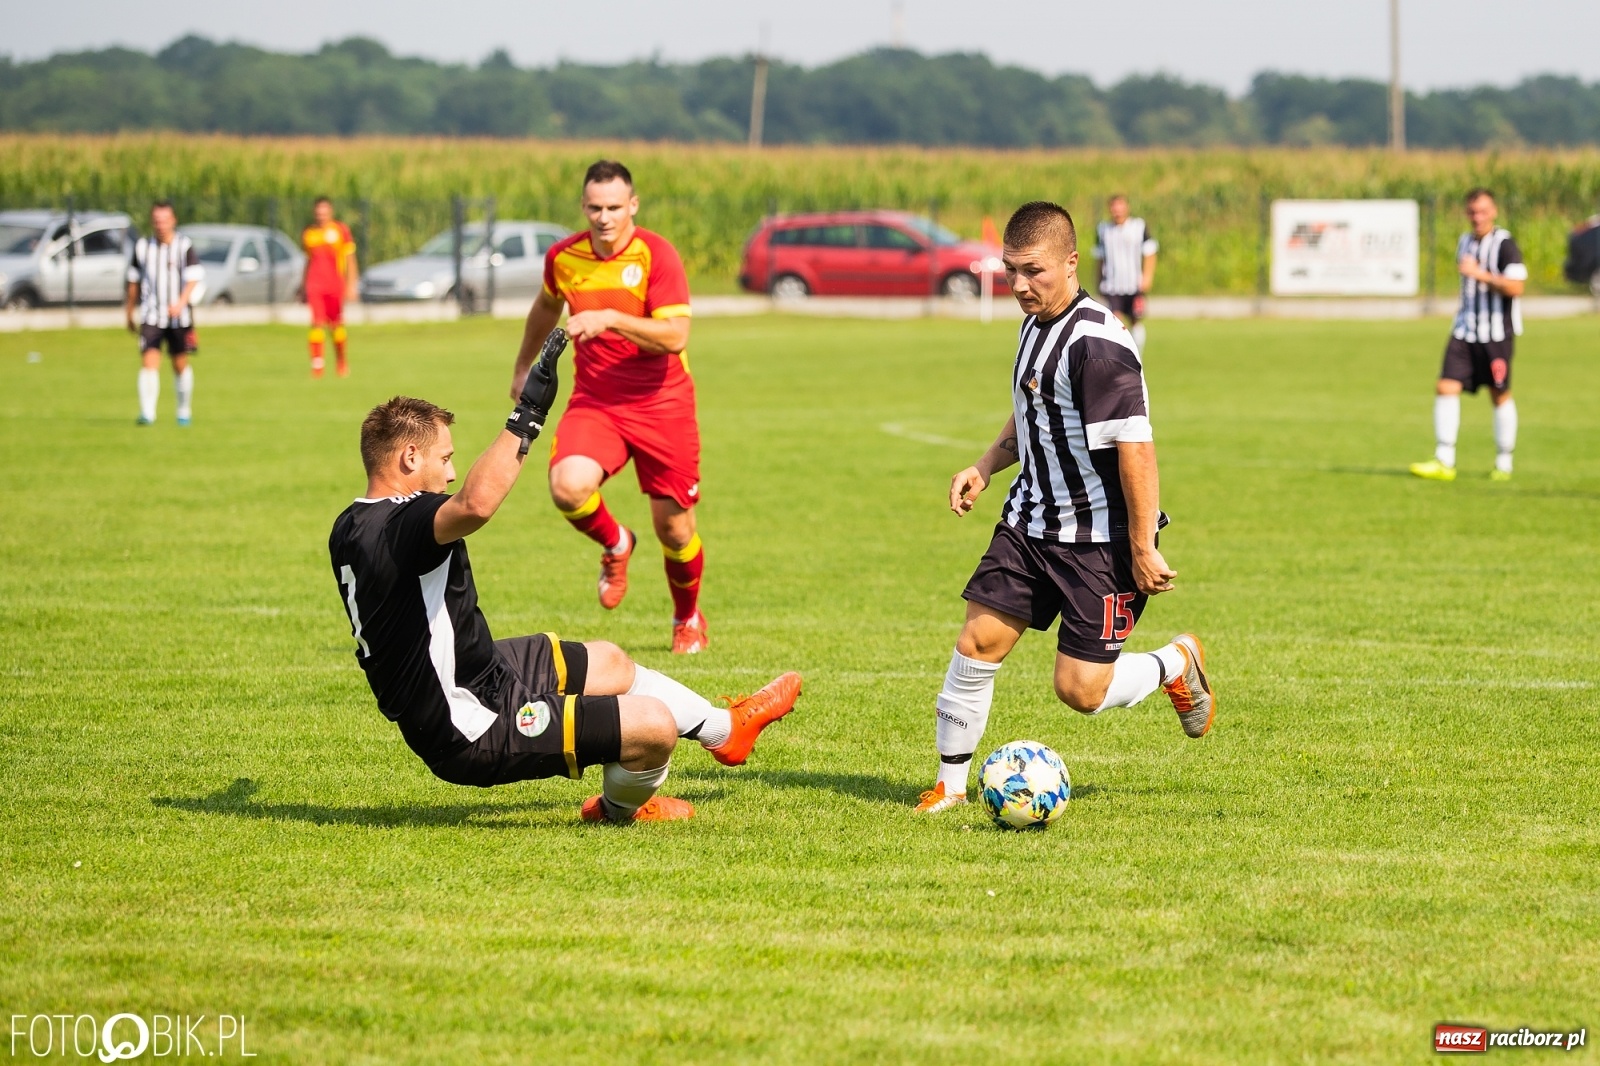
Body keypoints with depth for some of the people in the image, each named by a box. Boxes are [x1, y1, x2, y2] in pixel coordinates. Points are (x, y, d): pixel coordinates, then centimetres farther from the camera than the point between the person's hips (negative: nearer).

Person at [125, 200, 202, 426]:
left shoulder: (185, 246, -3)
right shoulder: (142, 246, 5)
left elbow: (193, 278, -12)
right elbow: (133, 281, 15)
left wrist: (181, 302, -28)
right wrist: (130, 312, 19)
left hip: (179, 316, -1)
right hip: (150, 317, 1)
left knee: (180, 365, 8)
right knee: (149, 362, -14)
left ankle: (185, 411, 26)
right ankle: (147, 413, -19)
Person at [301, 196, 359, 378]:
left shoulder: (341, 230, 3)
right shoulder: (308, 234, 12)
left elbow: (350, 260, 3)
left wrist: (351, 285, -4)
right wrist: (302, 287, 21)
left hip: (335, 285, -1)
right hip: (314, 286, 1)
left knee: (336, 325, 6)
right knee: (317, 324, -10)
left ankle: (342, 362, 25)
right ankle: (317, 365, -11)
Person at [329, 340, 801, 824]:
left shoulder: (348, 530, 3)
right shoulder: (398, 526, -28)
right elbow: (476, 505, -50)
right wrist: (527, 417, -42)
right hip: (475, 735, -11)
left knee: (608, 661, 26)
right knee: (655, 725, -12)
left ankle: (724, 729, 47)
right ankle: (622, 808, 22)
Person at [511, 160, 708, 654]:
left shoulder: (657, 255, -13)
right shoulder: (563, 257, 0)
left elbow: (675, 337, -22)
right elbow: (547, 307, 24)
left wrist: (611, 319, -34)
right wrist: (523, 367, 33)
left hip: (661, 405, -3)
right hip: (593, 403, 3)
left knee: (674, 528, 3)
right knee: (568, 487, -26)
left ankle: (688, 619, 34)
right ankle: (615, 545, 9)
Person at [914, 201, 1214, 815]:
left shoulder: (1097, 345, -24)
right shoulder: (1035, 324, 6)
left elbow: (1136, 447, -25)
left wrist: (1142, 548, -23)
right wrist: (986, 468, 11)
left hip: (1099, 539, -8)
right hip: (1029, 524, 8)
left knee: (1081, 691, -5)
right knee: (979, 641, -1)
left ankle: (1177, 665, 24)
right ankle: (950, 784, 10)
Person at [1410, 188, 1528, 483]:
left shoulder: (1504, 244, -9)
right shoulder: (1465, 242, 14)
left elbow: (1515, 286, -20)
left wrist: (1480, 274, -24)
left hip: (1497, 333, -6)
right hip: (1465, 331, 6)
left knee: (1500, 395, 4)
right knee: (1446, 387, -8)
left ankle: (1504, 464, 17)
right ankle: (1444, 462, -8)